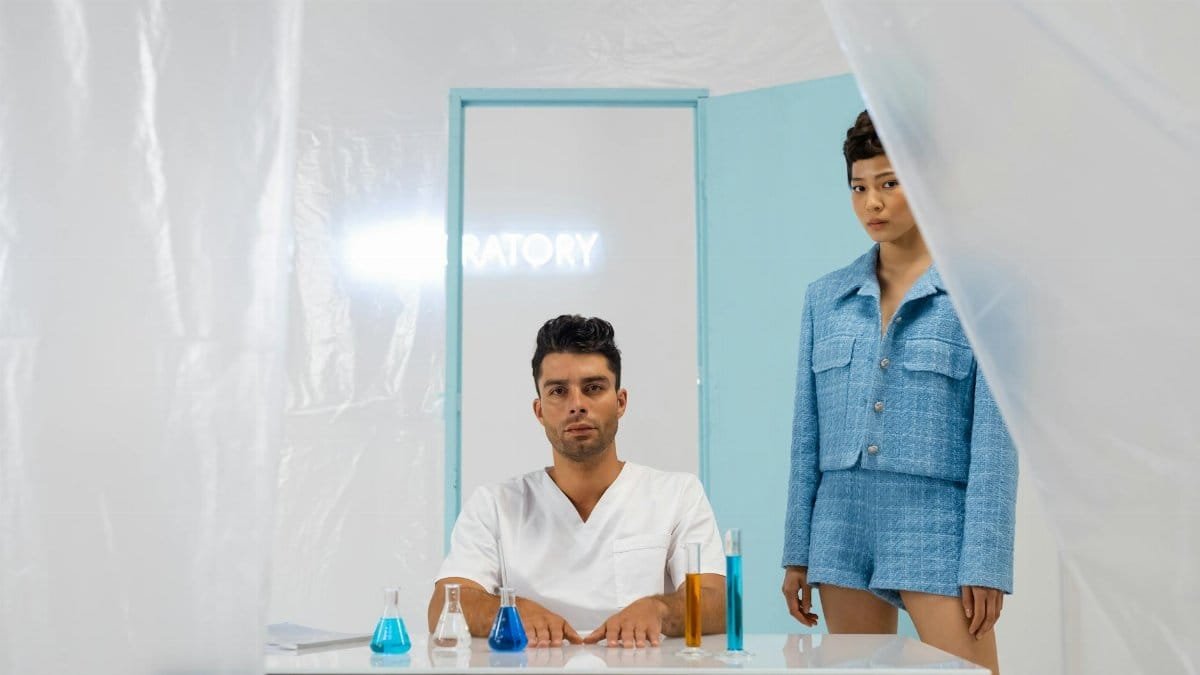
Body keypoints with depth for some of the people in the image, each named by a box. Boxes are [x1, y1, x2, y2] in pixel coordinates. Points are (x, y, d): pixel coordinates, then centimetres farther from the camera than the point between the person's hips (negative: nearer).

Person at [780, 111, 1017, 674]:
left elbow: (994, 437, -5)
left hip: (938, 530, -4)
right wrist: (797, 554, 10)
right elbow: (807, 435, 11)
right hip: (843, 530, 4)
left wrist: (985, 564, -11)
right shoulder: (825, 298, 10)